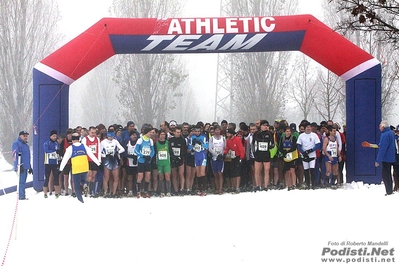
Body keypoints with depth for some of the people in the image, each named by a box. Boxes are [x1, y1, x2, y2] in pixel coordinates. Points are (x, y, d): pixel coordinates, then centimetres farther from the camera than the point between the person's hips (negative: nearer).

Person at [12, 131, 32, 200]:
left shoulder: (26, 145, 22)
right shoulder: (16, 144, -6)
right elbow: (15, 155, -16)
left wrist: (29, 167, 26)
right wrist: (19, 165, -25)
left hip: (26, 167, 9)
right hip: (21, 167, -9)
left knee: (23, 182, 11)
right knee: (21, 181, -12)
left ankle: (22, 196, 15)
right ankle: (21, 196, -13)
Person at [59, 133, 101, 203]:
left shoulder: (70, 148, -2)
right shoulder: (84, 146, 5)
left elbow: (65, 159, 2)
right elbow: (91, 155, 6)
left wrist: (61, 168, 12)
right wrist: (98, 163, 15)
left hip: (76, 169, -3)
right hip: (85, 168, 3)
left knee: (77, 186, 7)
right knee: (83, 179, 27)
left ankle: (81, 200, -1)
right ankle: (84, 184, -8)